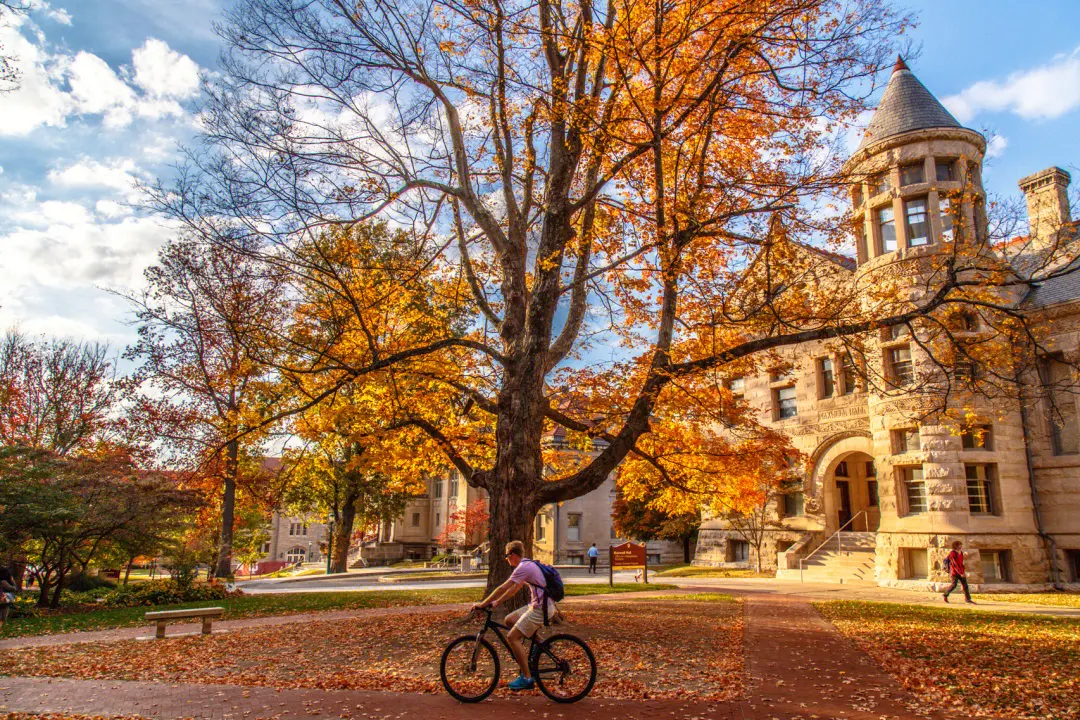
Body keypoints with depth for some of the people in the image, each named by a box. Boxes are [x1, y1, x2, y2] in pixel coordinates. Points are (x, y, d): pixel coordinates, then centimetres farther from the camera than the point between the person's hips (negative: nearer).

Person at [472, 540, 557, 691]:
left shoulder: (523, 567, -15)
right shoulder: (528, 564, 16)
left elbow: (502, 588, -15)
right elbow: (514, 589, 21)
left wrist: (482, 604, -8)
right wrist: (496, 602, 17)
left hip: (541, 608, -10)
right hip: (537, 605, 10)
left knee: (512, 637, -8)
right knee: (509, 620, 15)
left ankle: (527, 678, -5)